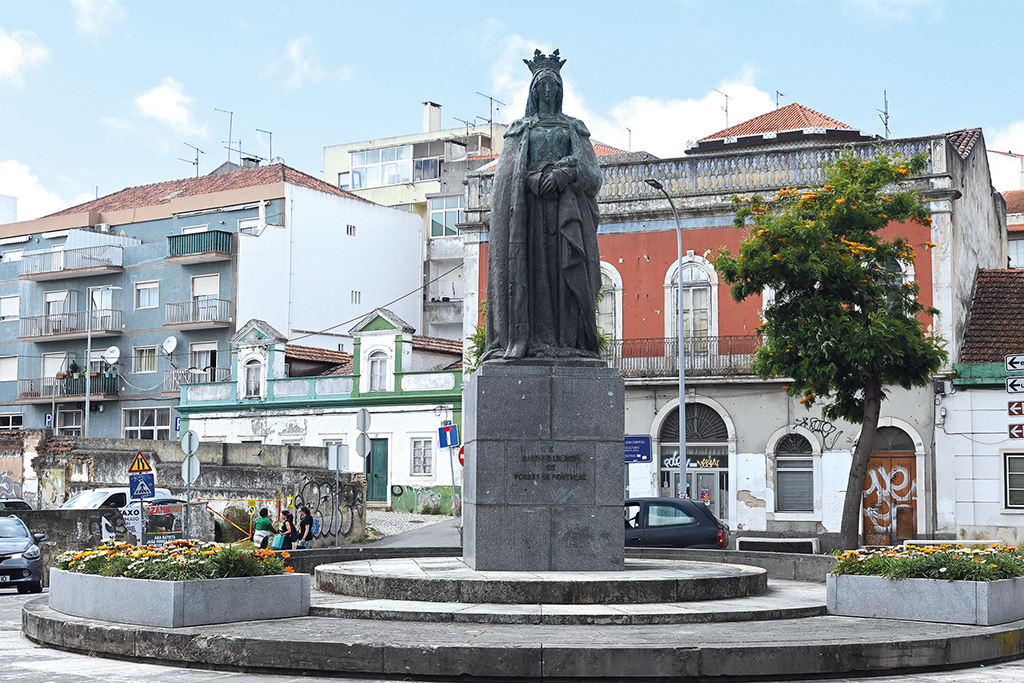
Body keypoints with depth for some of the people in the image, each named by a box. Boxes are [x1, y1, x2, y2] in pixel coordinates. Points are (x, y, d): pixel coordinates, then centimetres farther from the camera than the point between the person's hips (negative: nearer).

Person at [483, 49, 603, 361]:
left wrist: (563, 174, -14)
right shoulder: (520, 128, 18)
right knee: (531, 268, -12)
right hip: (529, 206, 0)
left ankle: (567, 341, -16)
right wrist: (535, 179, -15)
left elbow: (591, 170, 5)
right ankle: (530, 340, -17)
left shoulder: (574, 128, 19)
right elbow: (508, 172, 4)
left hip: (566, 207, 0)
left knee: (564, 268, -10)